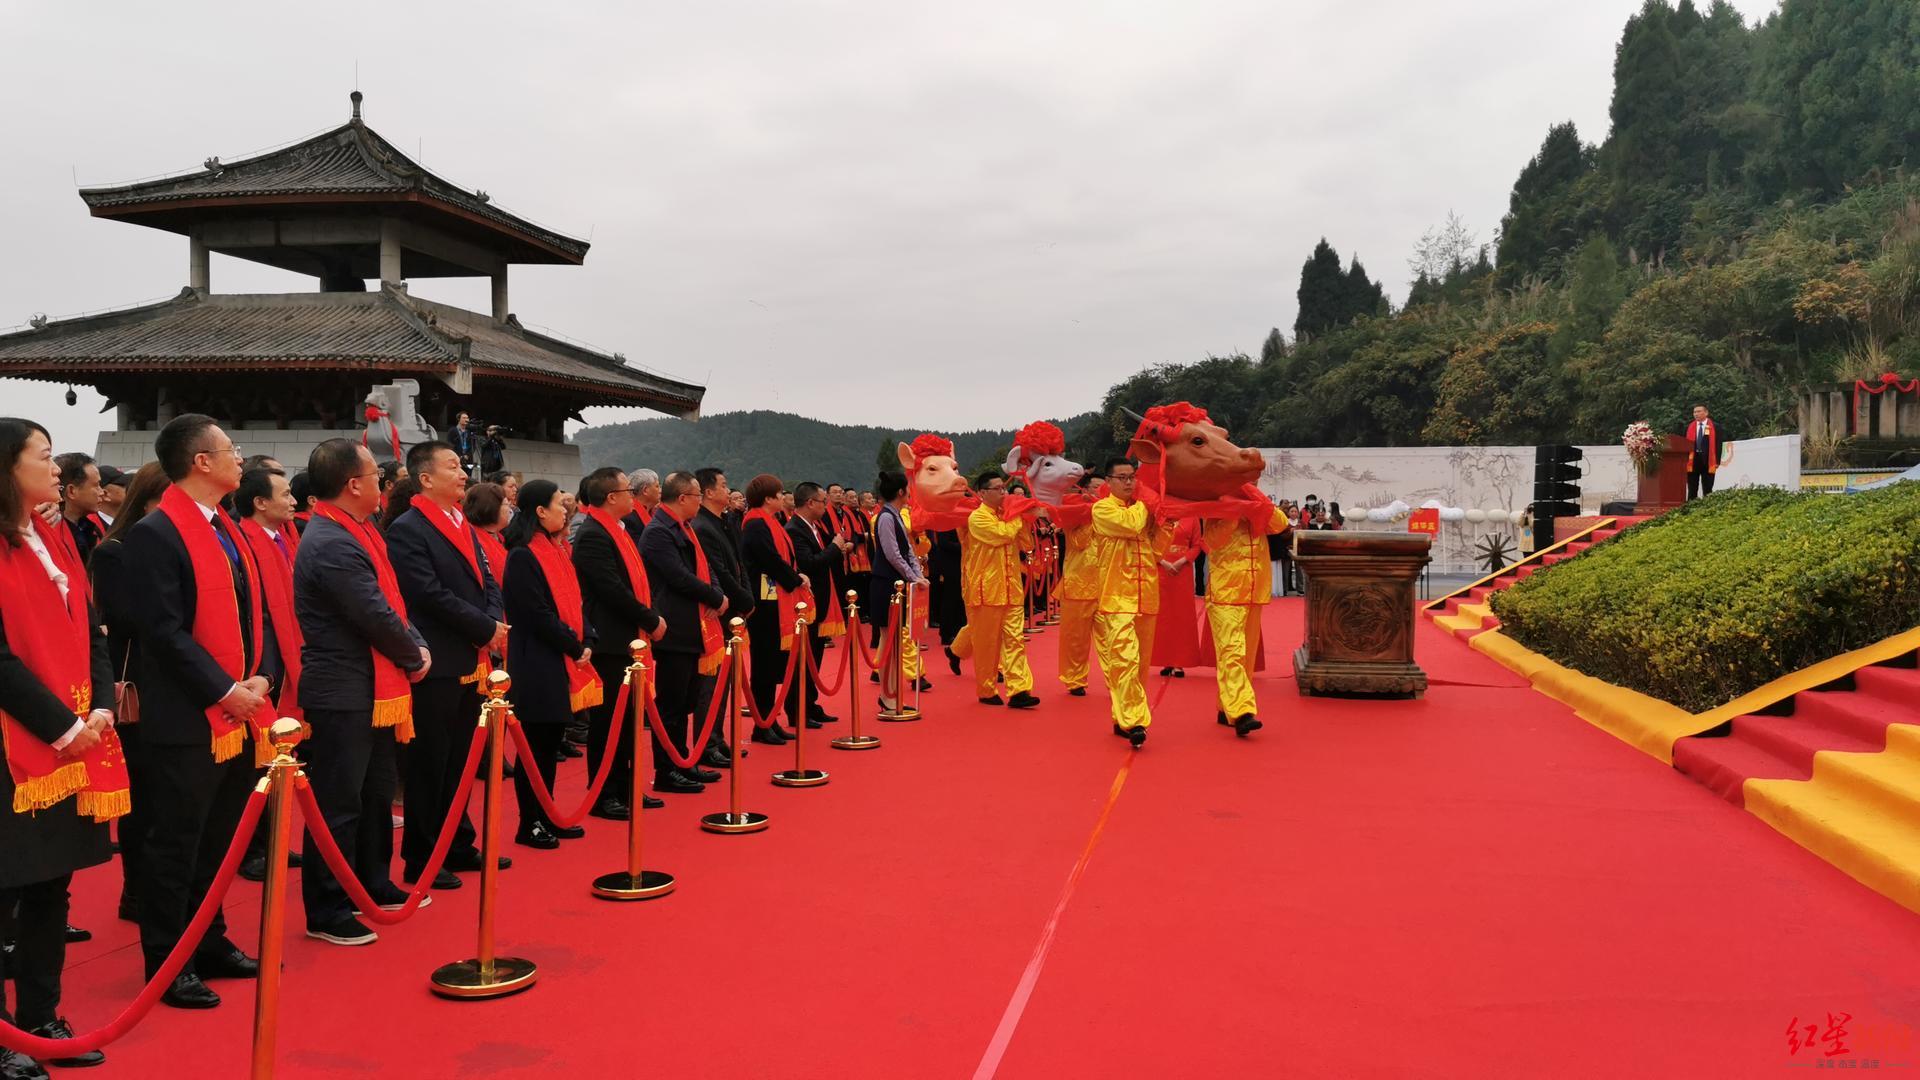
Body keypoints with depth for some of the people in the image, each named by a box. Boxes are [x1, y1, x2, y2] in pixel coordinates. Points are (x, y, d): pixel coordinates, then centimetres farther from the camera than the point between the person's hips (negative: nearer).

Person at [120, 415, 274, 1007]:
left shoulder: (228, 531, 13)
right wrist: (224, 690, -18)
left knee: (218, 843, 16)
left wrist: (262, 676, -1)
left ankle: (211, 945, 28)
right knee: (174, 847, 2)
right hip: (186, 721, -8)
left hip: (239, 717, 8)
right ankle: (167, 964, 13)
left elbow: (256, 612, 14)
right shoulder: (155, 533, -12)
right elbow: (164, 629, -18)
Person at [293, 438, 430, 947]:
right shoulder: (331, 544, -21)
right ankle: (327, 913, 9)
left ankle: (374, 885, 33)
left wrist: (417, 645, -3)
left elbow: (392, 601, 13)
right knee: (338, 804, -1)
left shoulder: (358, 532, 10)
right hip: (344, 695, -10)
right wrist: (415, 657, -7)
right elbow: (376, 618, -22)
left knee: (376, 795, 20)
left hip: (375, 689, 10)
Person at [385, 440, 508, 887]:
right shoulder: (406, 530, -11)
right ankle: (420, 860, 11)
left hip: (471, 661, 8)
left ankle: (459, 845, 27)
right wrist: (487, 629, -14)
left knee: (459, 760, 16)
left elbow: (487, 581, 13)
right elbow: (432, 595, -19)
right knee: (429, 763, 1)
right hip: (435, 665, -8)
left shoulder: (463, 525, 14)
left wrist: (496, 622, -6)